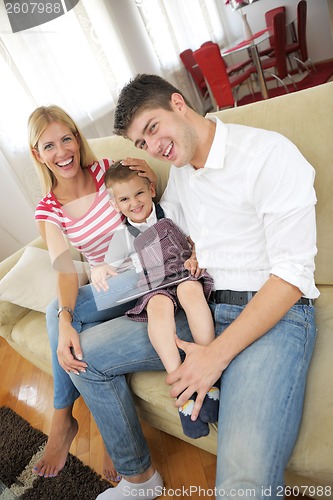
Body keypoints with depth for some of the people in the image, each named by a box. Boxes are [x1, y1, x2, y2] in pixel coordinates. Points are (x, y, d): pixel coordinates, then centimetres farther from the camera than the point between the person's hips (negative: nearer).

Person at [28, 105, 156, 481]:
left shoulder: (106, 171, -5)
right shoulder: (48, 210, 0)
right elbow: (65, 270, -16)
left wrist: (150, 180, -18)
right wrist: (65, 321, -34)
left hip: (146, 273, -2)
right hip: (108, 286, 3)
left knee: (56, 312, -23)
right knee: (59, 314, -27)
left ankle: (64, 416, -3)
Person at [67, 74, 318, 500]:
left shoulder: (270, 153, -12)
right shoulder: (179, 170, 13)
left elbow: (292, 274, -16)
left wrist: (217, 354, -20)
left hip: (275, 314, -6)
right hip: (202, 309, 7)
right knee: (87, 353, 2)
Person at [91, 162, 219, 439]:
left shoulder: (171, 210, 11)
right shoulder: (123, 236, 15)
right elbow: (110, 266, 16)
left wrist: (195, 258, -10)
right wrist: (98, 270, -8)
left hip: (185, 274, 0)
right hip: (154, 287, 1)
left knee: (190, 290, -36)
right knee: (159, 306, -35)